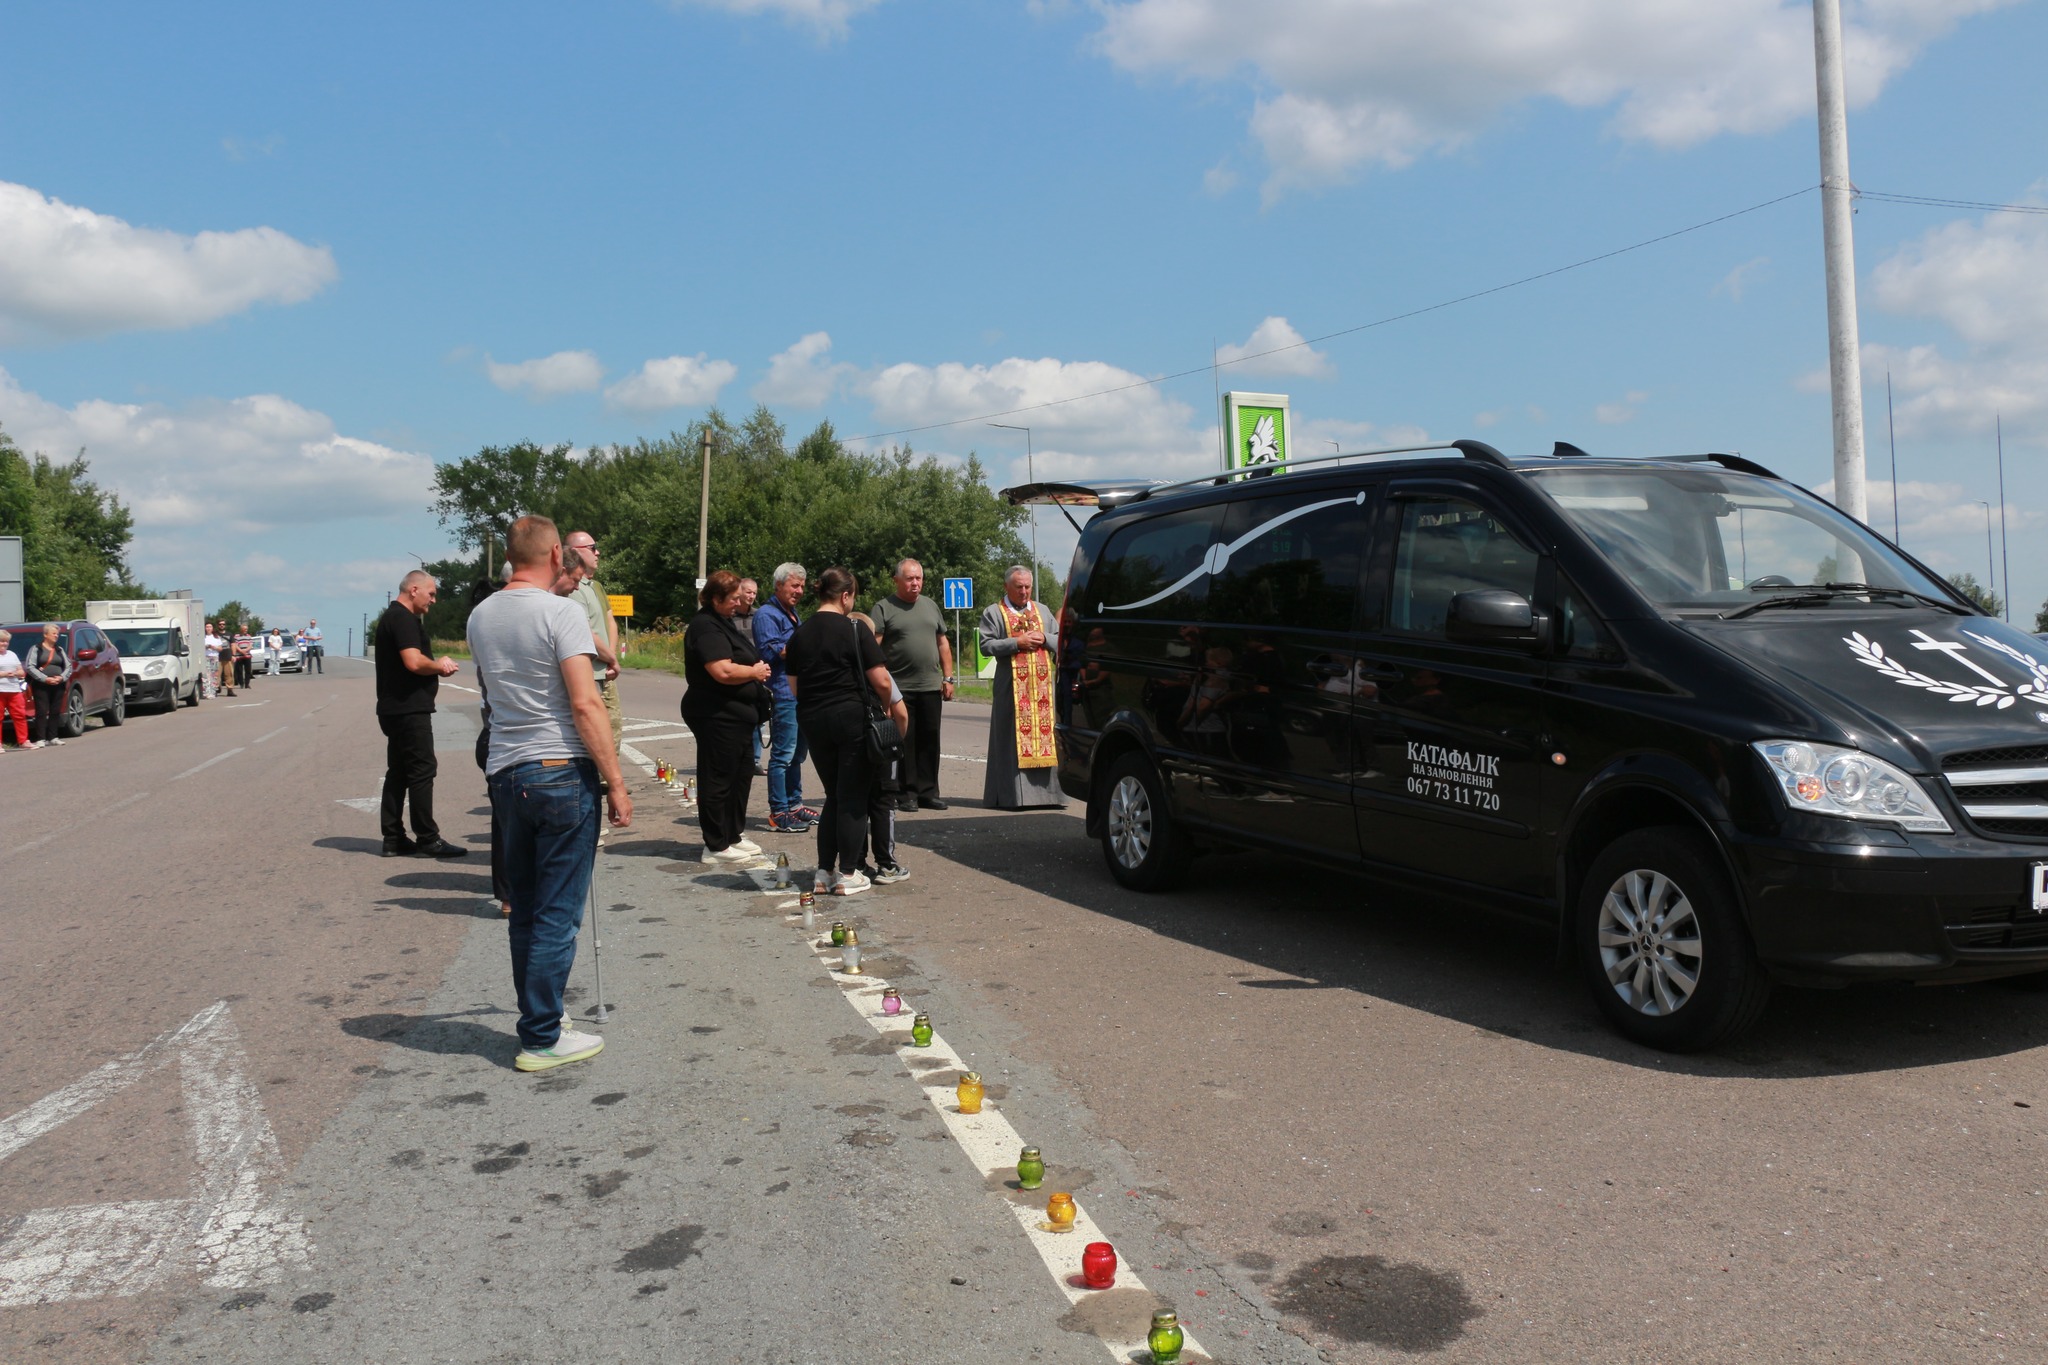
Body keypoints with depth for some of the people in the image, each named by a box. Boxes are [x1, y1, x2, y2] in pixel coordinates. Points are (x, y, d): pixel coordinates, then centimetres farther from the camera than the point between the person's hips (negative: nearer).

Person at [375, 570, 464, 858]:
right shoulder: (403, 618, -14)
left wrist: (436, 668, 9)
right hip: (409, 710, -11)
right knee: (422, 771, -6)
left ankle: (394, 839, 14)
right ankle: (428, 839, -2)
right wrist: (440, 665, -7)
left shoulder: (392, 617, 19)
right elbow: (414, 662, -25)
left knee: (398, 772, 11)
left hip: (396, 710, 11)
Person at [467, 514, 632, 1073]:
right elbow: (585, 704, -18)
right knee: (557, 914, 0)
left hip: (504, 773, 7)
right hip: (562, 773, -7)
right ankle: (542, 1039, 5)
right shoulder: (562, 613, -11)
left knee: (525, 911, 16)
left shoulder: (480, 616, 10)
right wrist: (616, 783, -15)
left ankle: (537, 1021, 25)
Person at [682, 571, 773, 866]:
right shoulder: (706, 627, -16)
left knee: (742, 773, 18)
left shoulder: (725, 622, 16)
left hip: (736, 715, 11)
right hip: (716, 716, -11)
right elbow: (723, 671, -27)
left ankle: (734, 834, 30)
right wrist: (755, 672, -11)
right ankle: (716, 847, 5)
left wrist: (758, 670, 10)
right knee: (718, 779, -3)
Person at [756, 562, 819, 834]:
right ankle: (778, 814, -5)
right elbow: (770, 651, -19)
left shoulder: (792, 615, 22)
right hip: (783, 695, -10)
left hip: (801, 694, 10)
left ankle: (794, 804, 25)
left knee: (797, 753, 15)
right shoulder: (767, 615, -8)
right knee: (782, 755, -8)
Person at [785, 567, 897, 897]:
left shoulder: (799, 634, 7)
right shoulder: (854, 631, -9)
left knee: (833, 796, 16)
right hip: (852, 718, -5)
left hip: (812, 721, 5)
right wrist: (888, 706, 6)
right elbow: (881, 682, -12)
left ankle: (824, 871, 15)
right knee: (853, 797, 4)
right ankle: (847, 875, 6)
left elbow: (794, 687, 9)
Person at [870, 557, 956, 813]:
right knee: (904, 742, 0)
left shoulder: (931, 606, 15)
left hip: (931, 687, 4)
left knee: (929, 741, 6)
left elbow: (943, 643, 19)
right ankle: (906, 794, 6)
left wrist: (947, 678, 11)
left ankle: (928, 792, 14)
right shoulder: (884, 608, 0)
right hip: (899, 688, -4)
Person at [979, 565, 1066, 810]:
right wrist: (1017, 643, -13)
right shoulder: (994, 613, 5)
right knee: (1015, 734, -6)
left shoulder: (1042, 611, 18)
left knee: (1044, 730, 2)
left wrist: (1043, 639, -5)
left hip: (1042, 682, 4)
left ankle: (1045, 789, 5)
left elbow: (1060, 640, 15)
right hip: (1012, 685, -4)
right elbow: (986, 645, -6)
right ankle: (1013, 793, -5)